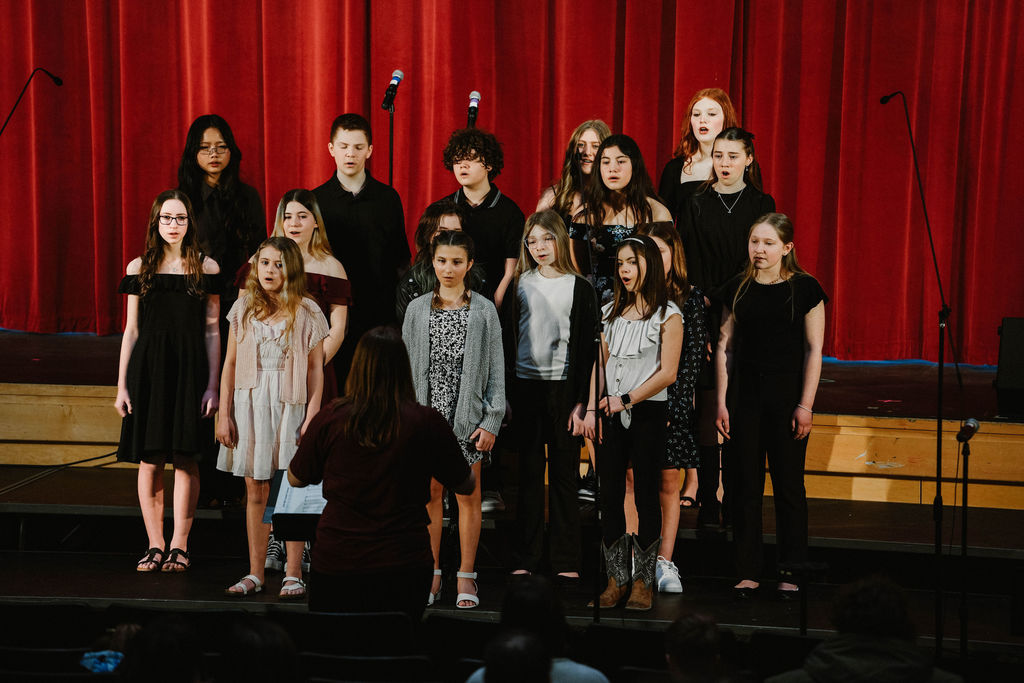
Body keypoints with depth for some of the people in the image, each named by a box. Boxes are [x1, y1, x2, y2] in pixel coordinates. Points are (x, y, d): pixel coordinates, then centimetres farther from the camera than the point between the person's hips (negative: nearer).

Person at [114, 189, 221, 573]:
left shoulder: (206, 268, 4)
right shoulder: (139, 268, 8)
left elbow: (212, 331, 3)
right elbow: (131, 331, 8)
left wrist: (212, 385, -3)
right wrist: (122, 385, 3)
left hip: (190, 368, -1)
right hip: (148, 367, 1)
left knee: (185, 459, -3)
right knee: (150, 461, 1)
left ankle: (179, 546, 2)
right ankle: (155, 546, 8)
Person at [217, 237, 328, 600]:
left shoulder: (306, 312, -1)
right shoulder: (244, 308, 6)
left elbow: (316, 370, -1)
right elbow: (230, 364, 8)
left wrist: (312, 417, -9)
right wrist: (223, 415, 4)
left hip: (289, 406, -2)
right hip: (249, 405, 2)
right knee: (255, 492, 6)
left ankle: (293, 575, 6)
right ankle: (255, 574, 13)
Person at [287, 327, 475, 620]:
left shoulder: (329, 418, -7)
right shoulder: (427, 422, -8)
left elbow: (296, 479, 10)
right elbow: (467, 486, 7)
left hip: (336, 564, 0)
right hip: (405, 566, 0)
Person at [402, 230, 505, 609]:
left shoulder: (484, 311, 2)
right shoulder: (417, 309, 7)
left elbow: (496, 370, 1)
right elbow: (407, 367, 8)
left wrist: (492, 421, -6)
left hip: (467, 414, -1)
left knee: (468, 496, 3)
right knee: (430, 495, 5)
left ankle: (466, 577, 12)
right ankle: (432, 575, 15)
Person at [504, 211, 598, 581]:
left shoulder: (580, 288, 0)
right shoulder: (521, 284, 8)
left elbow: (587, 347, -2)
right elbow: (508, 338, 10)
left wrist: (581, 401, -8)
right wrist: (504, 391, 4)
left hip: (563, 386, -2)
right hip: (525, 387, 2)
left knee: (563, 473, 2)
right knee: (529, 473, 7)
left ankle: (566, 560, 8)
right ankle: (527, 558, 13)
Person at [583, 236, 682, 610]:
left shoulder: (668, 315, -4)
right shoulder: (611, 312, 11)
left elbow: (667, 373, -9)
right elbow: (601, 364, 14)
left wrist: (626, 400, -13)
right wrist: (591, 408, 3)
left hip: (648, 414, -4)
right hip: (612, 415, 5)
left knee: (646, 496, 2)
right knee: (609, 496, 3)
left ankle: (643, 582, 9)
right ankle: (617, 580, 11)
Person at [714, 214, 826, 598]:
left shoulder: (804, 289, -3)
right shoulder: (737, 289, 6)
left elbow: (814, 350, -3)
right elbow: (725, 347, 8)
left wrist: (806, 404, -9)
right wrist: (722, 402, 3)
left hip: (787, 394, -3)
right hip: (745, 394, 3)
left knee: (789, 486, 3)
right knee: (747, 485, 5)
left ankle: (790, 572, 13)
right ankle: (748, 572, 13)